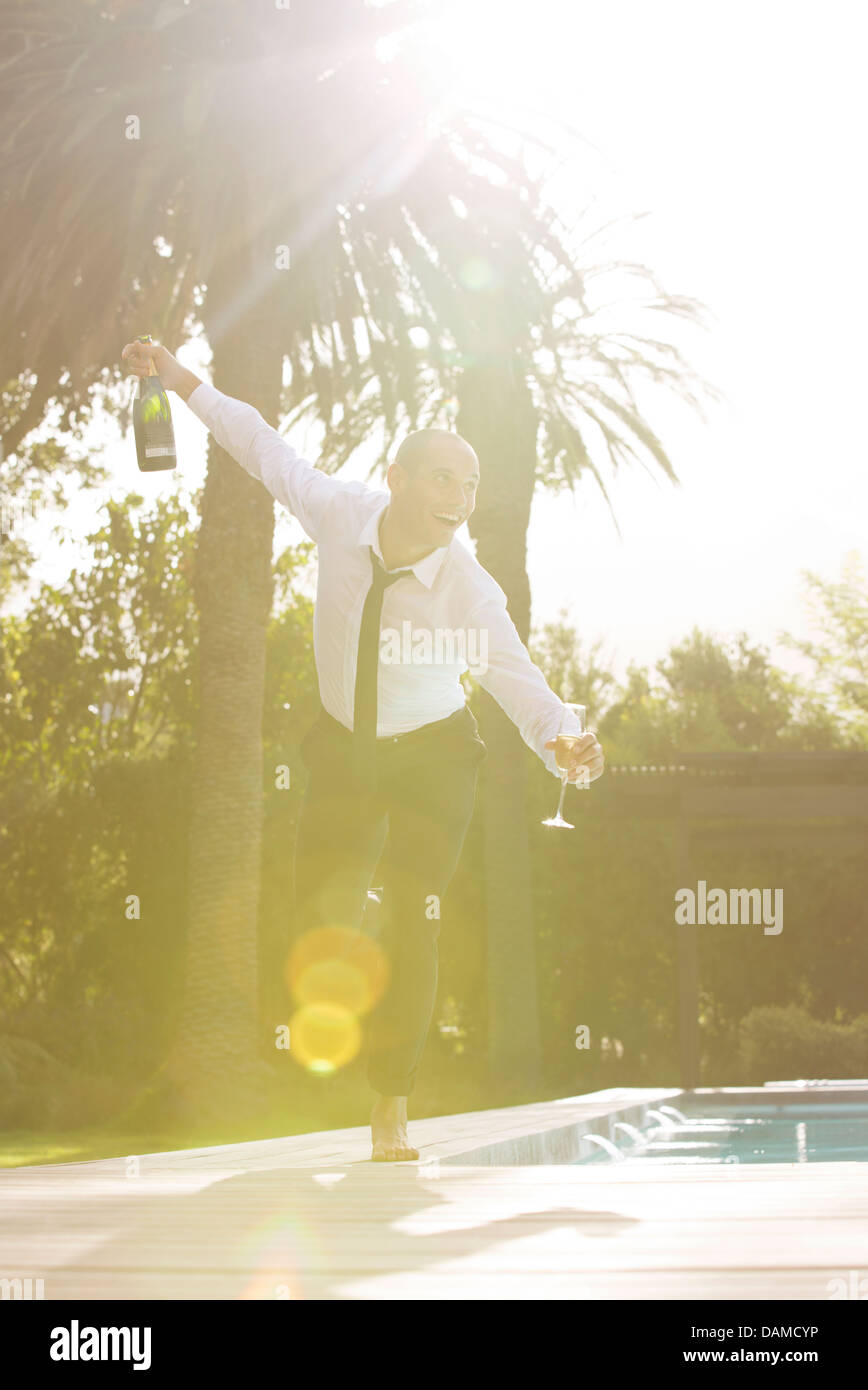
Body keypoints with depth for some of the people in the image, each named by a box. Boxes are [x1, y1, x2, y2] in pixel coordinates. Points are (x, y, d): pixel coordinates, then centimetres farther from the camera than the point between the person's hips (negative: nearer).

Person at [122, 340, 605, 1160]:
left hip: (431, 755, -2)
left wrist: (562, 747, -47)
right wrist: (182, 382, 3)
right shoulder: (341, 515, -20)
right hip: (344, 747, 2)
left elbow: (517, 680, -26)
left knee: (412, 928, -7)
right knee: (321, 919, -3)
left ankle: (391, 1114, 6)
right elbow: (269, 452, -4)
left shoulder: (471, 591, -26)